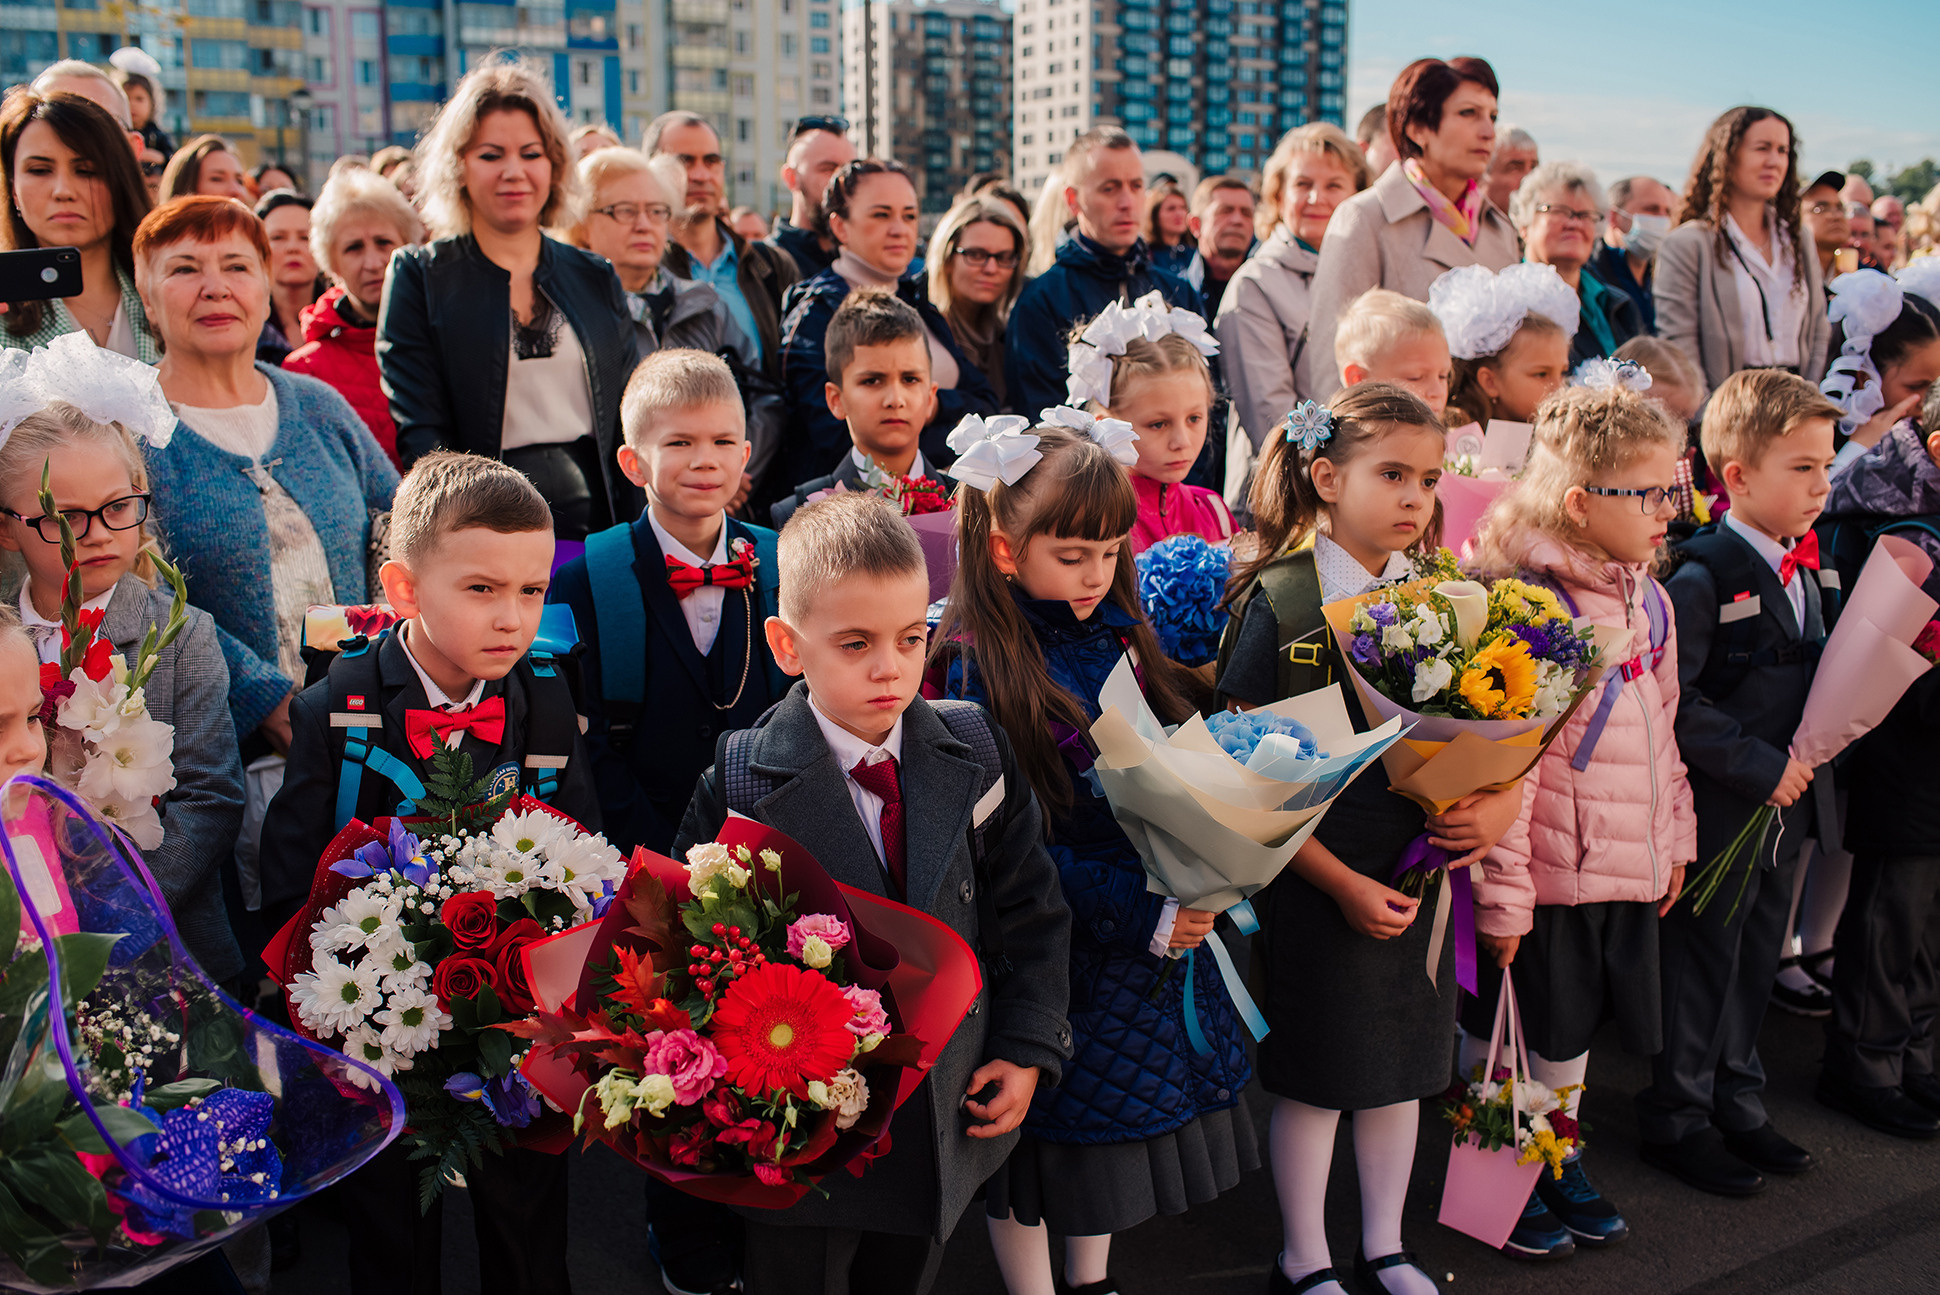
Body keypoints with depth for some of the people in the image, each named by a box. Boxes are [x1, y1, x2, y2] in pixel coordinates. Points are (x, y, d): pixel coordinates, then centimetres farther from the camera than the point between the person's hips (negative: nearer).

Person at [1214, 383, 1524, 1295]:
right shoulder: (1278, 602, -14)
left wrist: (1502, 803, -11)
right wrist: (1341, 882, -16)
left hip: (1421, 871, 5)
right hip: (1317, 880, -5)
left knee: (1402, 1066, 18)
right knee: (1315, 1077, 9)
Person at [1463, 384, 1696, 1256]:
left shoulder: (1647, 600, 6)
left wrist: (1674, 837, 19)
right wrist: (1502, 892, -20)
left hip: (1631, 865, 8)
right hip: (1550, 871, -7)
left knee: (1573, 1027, 23)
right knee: (1512, 1031, 10)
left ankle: (1561, 1159, 41)